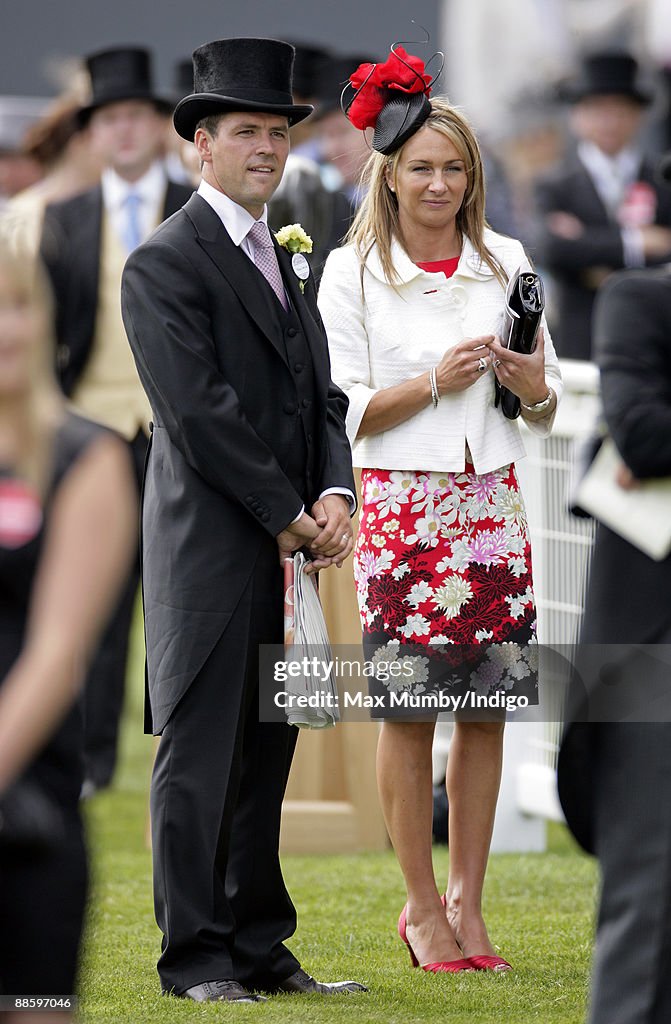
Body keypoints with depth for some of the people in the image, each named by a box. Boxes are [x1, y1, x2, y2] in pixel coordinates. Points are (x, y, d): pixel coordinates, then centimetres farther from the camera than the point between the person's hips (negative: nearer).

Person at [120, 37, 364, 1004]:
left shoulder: (289, 262, 18)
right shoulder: (165, 263, -8)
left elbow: (321, 397, 15)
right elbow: (200, 411, -14)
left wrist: (333, 497, -3)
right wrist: (289, 514, -12)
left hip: (288, 551, 7)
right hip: (211, 550, -7)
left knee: (267, 753, 10)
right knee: (201, 754, -3)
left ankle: (260, 949, 15)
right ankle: (195, 956, 1)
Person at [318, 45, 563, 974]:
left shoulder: (506, 262, 10)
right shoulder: (352, 272, 1)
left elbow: (548, 402, 14)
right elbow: (344, 412, -2)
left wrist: (514, 368, -7)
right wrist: (436, 381, -13)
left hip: (492, 503, 3)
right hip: (403, 503, -3)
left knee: (486, 706, 2)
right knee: (409, 708, -1)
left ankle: (467, 900, 11)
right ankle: (421, 905, 8)